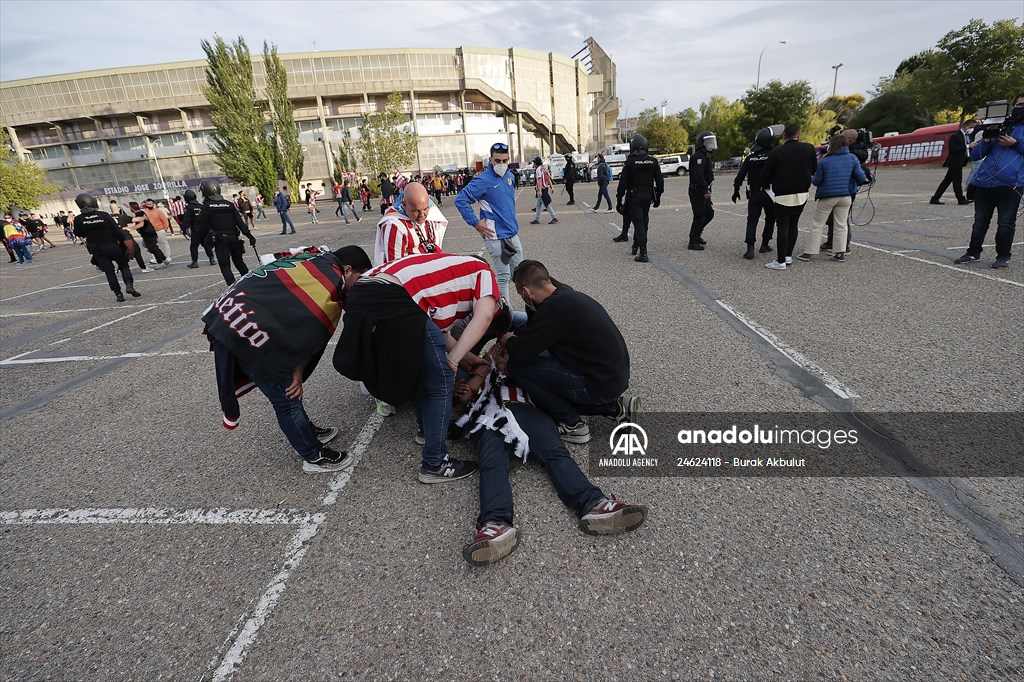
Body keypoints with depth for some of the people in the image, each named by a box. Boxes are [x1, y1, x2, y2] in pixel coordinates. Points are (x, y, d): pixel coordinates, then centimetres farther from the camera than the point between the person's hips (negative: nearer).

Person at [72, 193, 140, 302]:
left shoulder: (78, 219, -7)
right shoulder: (104, 215, -12)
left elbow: (78, 233, 7)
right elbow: (117, 231, -9)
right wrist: (123, 243, 2)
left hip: (98, 250, 2)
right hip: (113, 247, -1)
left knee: (109, 272, 9)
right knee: (124, 266, 13)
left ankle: (118, 294, 6)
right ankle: (129, 285, -9)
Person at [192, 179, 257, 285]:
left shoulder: (207, 206, -4)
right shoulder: (229, 204, 6)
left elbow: (202, 226, -3)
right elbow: (240, 221, 2)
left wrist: (197, 240, 9)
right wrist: (249, 235, 2)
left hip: (220, 240, -4)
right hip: (233, 237, 4)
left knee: (225, 265, -1)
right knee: (238, 260, 20)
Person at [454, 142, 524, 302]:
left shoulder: (510, 176, 9)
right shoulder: (483, 180, -14)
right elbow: (460, 200, -16)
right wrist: (476, 223, -16)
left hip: (513, 233, 8)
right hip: (496, 236, -8)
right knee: (503, 276, -2)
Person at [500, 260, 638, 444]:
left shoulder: (555, 307, -20)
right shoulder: (568, 295, 8)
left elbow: (522, 353, -15)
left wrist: (508, 341, 5)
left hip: (600, 384, -9)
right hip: (615, 376, 9)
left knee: (517, 366, -7)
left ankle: (572, 425, 3)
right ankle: (614, 406, 16)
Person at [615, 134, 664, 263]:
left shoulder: (629, 162, -9)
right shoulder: (653, 162, 4)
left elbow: (622, 183, -11)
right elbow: (660, 181, 7)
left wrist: (619, 200, -5)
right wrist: (658, 197, 16)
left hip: (634, 196, -4)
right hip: (648, 196, 4)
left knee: (639, 223, -6)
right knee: (643, 222, 19)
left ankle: (643, 253, -14)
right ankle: (636, 245, 33)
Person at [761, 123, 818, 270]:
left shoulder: (776, 152, -11)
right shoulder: (809, 149, -1)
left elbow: (766, 176, -8)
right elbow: (814, 170, 8)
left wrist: (769, 184, 13)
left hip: (783, 196, -4)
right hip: (802, 194, 4)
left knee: (783, 227, -3)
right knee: (793, 225, 16)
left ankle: (781, 261, -4)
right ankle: (788, 255, 20)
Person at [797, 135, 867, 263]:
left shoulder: (824, 161, -10)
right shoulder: (852, 158, -1)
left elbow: (817, 181, -6)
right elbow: (861, 177, -2)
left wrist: (811, 179, 16)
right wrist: (865, 180, 21)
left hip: (826, 197, -3)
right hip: (845, 197, 3)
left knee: (817, 225, 5)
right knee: (841, 225, 11)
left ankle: (810, 252, 4)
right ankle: (840, 253, 11)